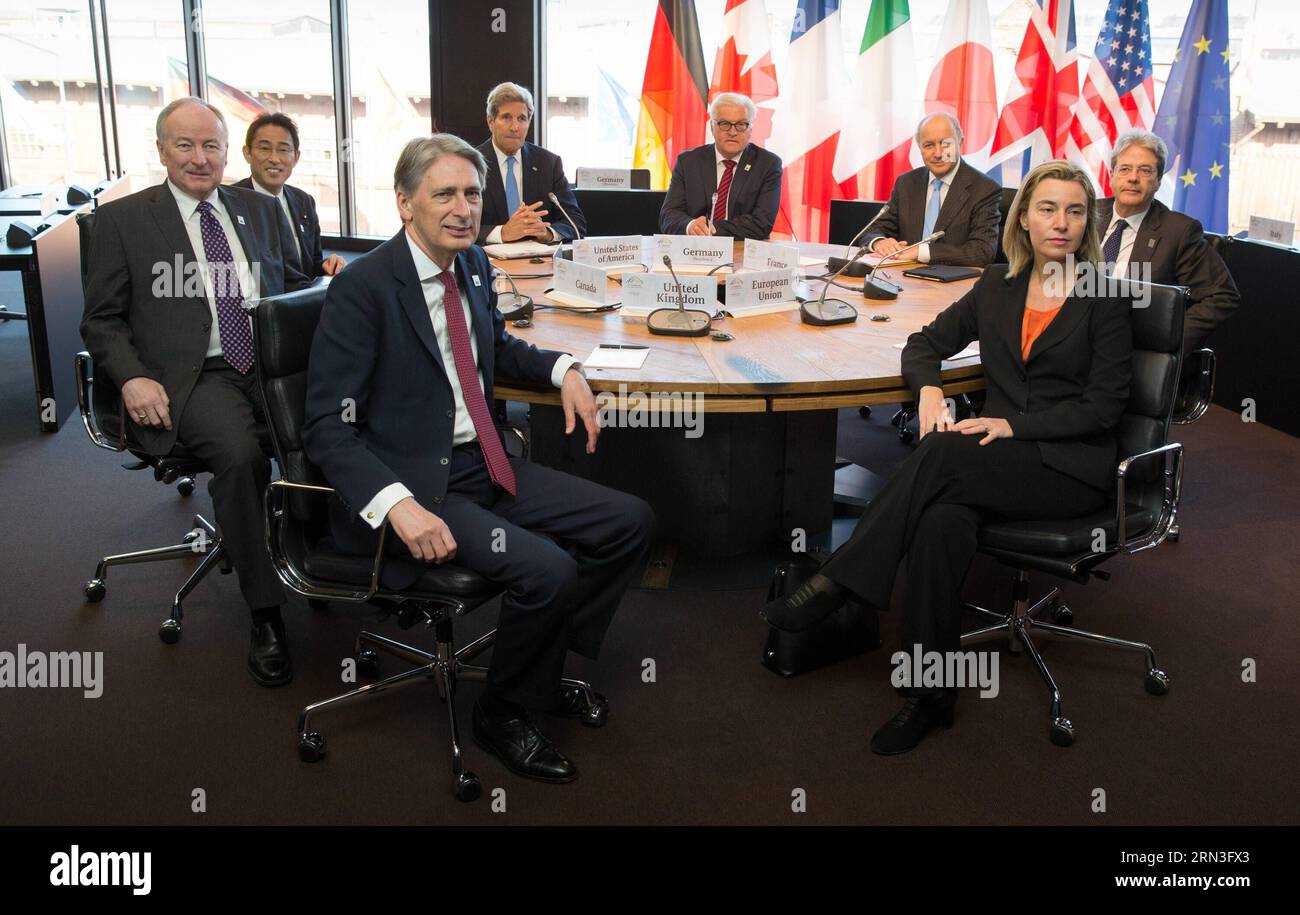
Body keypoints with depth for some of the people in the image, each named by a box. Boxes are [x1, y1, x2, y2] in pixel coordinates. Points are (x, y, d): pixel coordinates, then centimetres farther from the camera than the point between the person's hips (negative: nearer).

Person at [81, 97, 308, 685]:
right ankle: (265, 613, -19)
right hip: (195, 377, -3)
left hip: (275, 364, 3)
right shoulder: (122, 220, 10)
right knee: (239, 453, -34)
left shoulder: (263, 211, 19)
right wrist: (132, 377, -10)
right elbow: (101, 321, 9)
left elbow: (299, 288, 22)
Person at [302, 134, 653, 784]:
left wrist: (563, 369, 9)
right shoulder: (362, 287, -15)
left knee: (629, 523, 2)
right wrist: (397, 505, -32)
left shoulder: (473, 263, 8)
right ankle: (502, 714, 3)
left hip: (484, 465, 8)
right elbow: (327, 427, -18)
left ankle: (545, 666, 18)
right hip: (414, 482, -8)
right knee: (548, 570, -26)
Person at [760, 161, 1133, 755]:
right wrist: (929, 390, -8)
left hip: (1071, 465, -3)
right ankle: (929, 695, -24)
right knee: (941, 523, -32)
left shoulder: (1106, 299, -1)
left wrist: (1015, 426, -17)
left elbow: (1104, 405, -6)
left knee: (943, 454, -33)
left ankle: (836, 584, -28)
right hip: (995, 458, 3)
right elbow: (926, 343, 15)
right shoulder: (998, 286, 13)